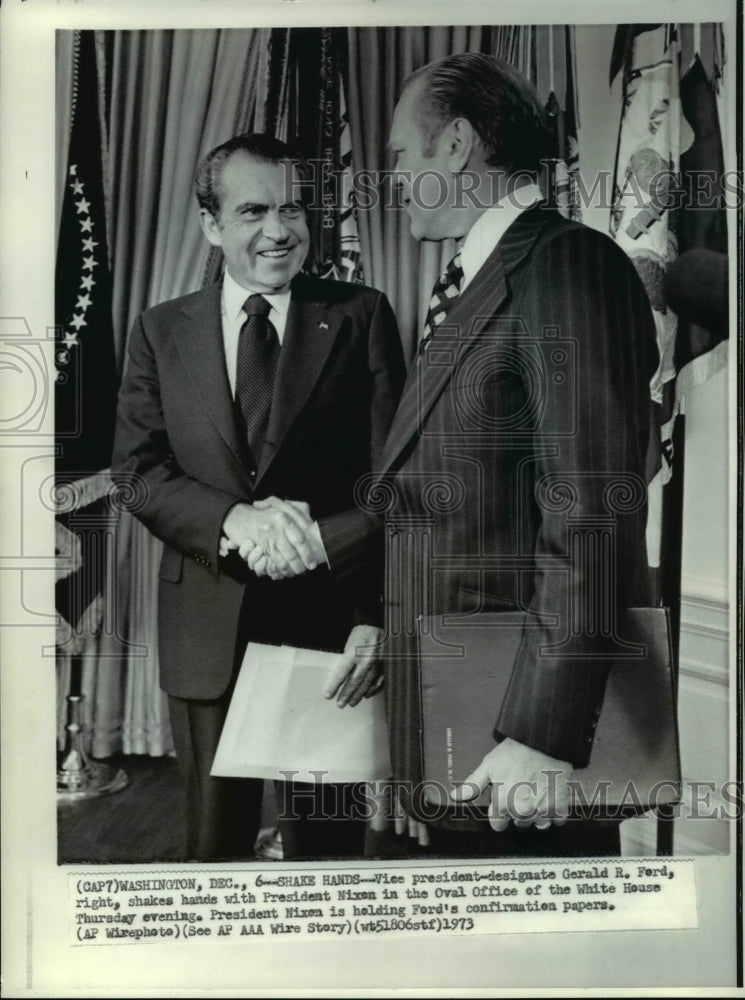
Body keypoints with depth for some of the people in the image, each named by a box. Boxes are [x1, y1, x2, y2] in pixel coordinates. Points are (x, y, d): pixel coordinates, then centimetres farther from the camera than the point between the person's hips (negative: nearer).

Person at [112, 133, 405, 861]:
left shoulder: (359, 316, 1)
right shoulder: (162, 331, 7)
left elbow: (389, 473, -6)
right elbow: (137, 470, -1)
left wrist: (375, 613, -16)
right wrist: (235, 518, -20)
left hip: (328, 618, -1)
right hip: (207, 628, 2)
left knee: (326, 837, 12)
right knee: (214, 838, 17)